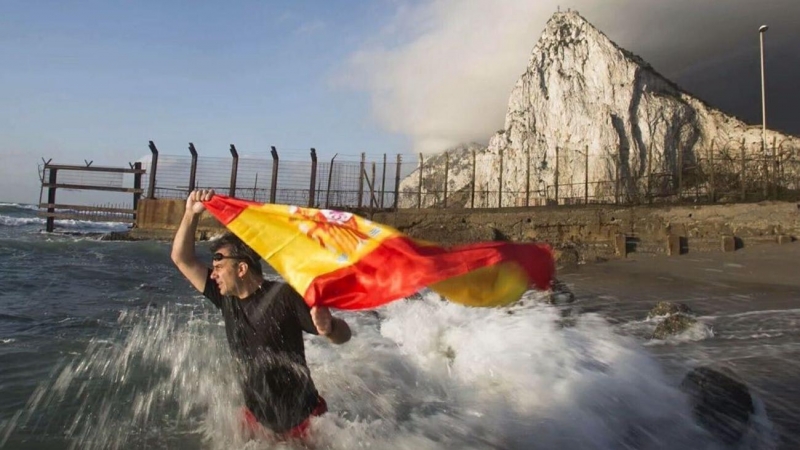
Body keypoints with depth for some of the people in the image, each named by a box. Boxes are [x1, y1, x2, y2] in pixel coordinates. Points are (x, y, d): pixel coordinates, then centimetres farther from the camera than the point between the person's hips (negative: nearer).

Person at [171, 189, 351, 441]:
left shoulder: (285, 297, -21)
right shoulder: (226, 299, -2)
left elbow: (344, 335, -21)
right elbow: (182, 259, 3)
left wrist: (328, 328, -44)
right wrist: (192, 214, -9)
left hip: (302, 421, -5)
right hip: (257, 419, 6)